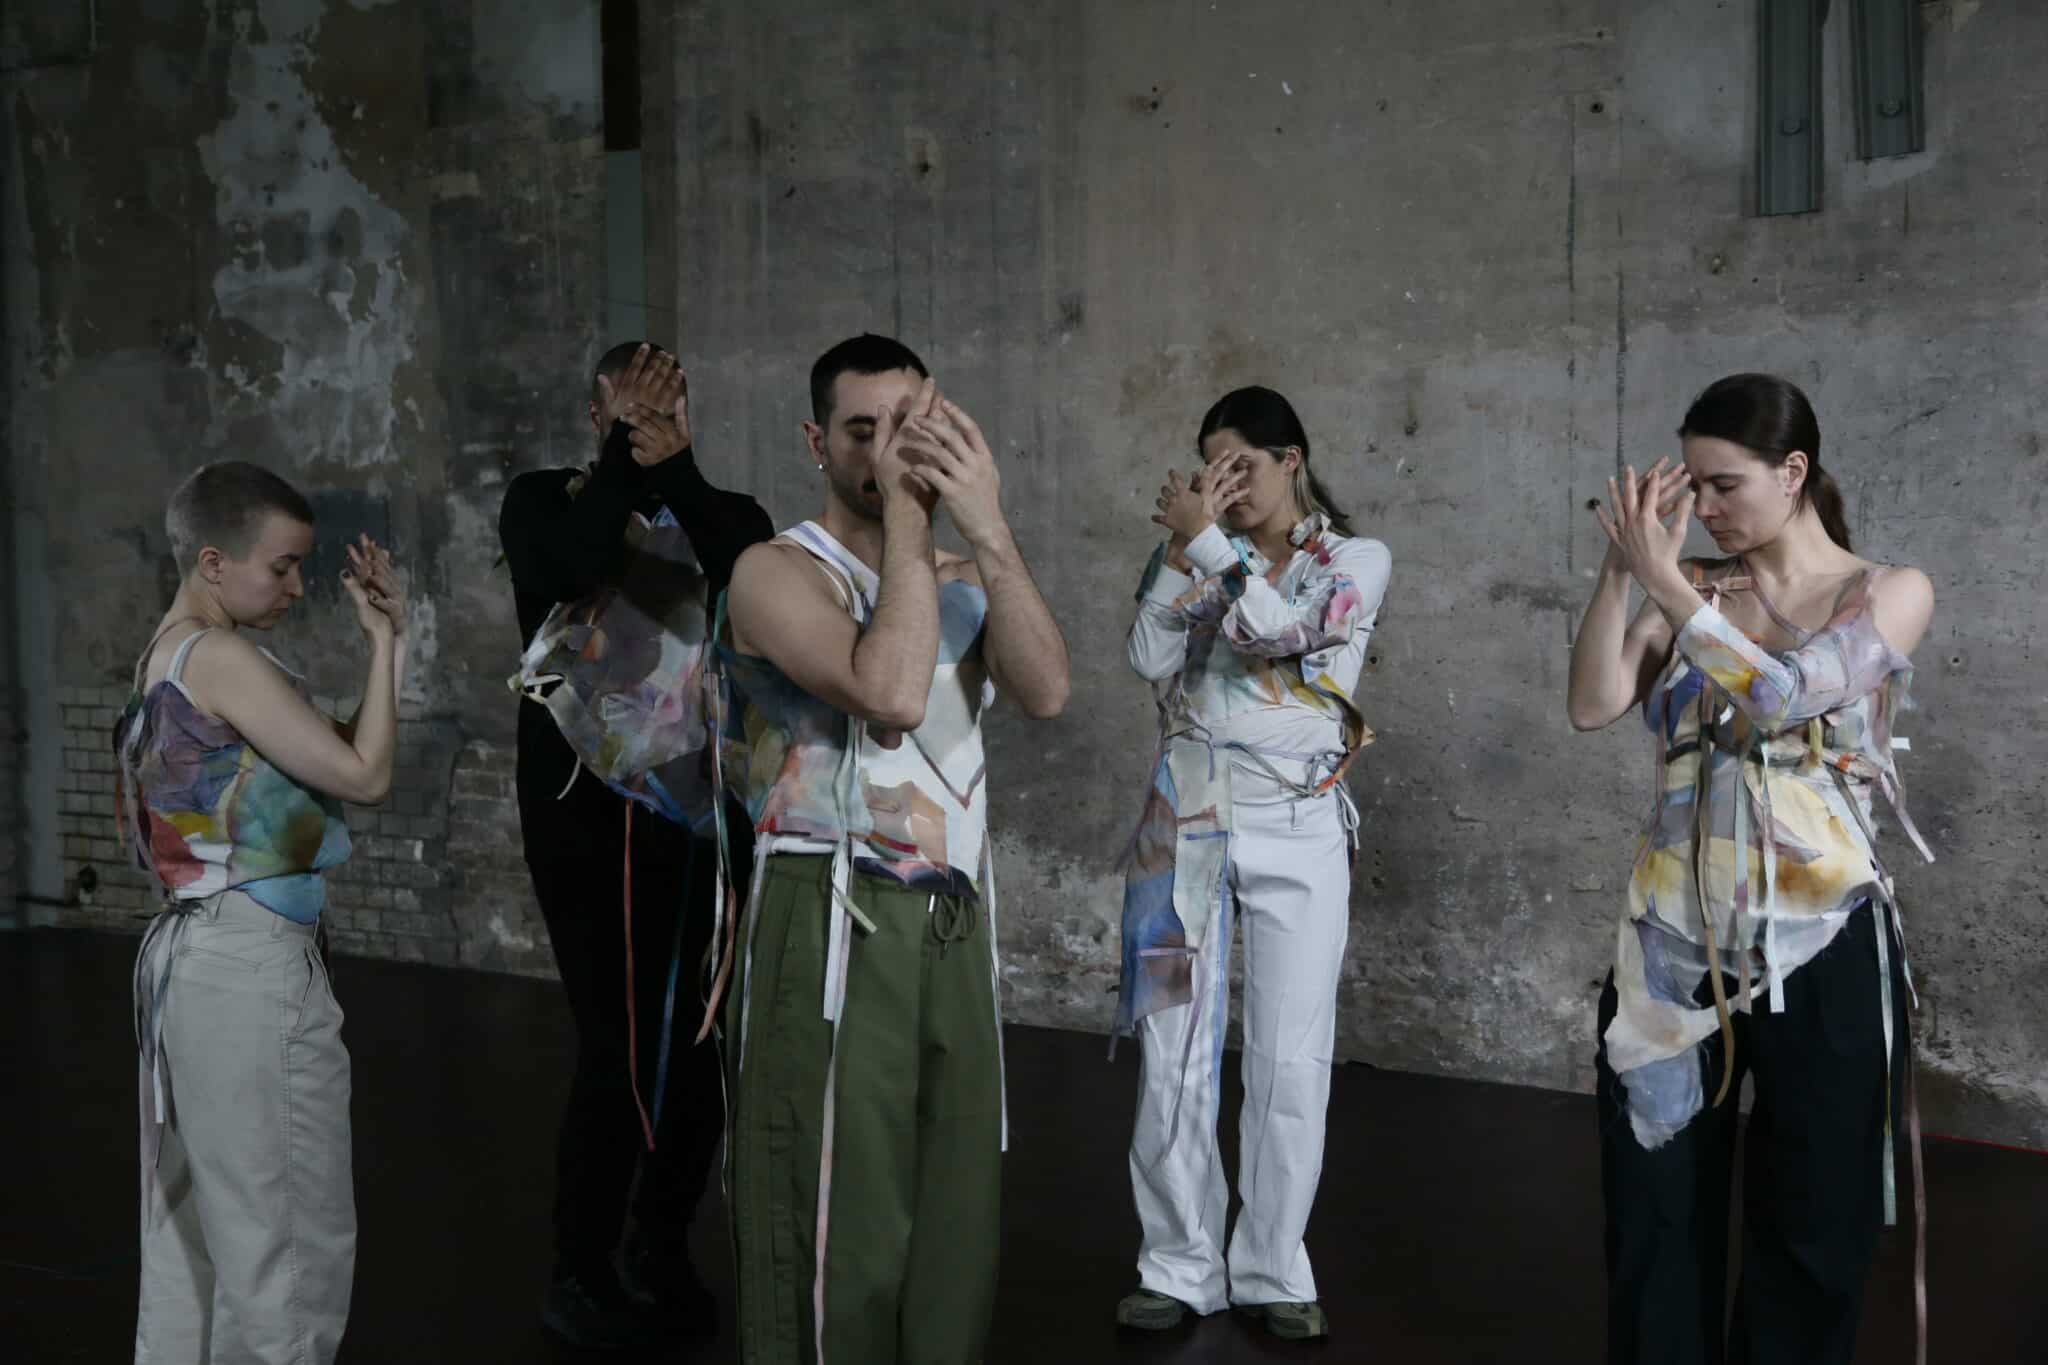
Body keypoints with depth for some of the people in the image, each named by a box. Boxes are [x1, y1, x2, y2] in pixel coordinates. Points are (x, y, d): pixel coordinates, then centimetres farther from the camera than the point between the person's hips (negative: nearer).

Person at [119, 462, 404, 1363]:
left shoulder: (164, 660, 14)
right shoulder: (222, 657, -15)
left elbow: (333, 749, 15)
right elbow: (366, 778, -15)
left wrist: (382, 642, 7)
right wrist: (386, 642, -7)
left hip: (190, 954, 10)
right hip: (252, 961, -10)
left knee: (192, 1235, 16)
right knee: (291, 1238, -1)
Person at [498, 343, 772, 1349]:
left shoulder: (726, 516, 8)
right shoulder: (544, 504, 3)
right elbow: (573, 571, -21)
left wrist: (677, 469, -19)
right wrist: (626, 456, -17)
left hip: (696, 821, 3)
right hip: (584, 822, -3)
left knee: (697, 1046, 5)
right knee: (618, 1049, -8)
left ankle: (660, 1254, 25)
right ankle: (579, 1272, 10)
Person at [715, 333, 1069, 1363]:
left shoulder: (961, 581, 13)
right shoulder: (777, 572, -7)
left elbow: (1047, 691, -7)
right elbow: (893, 694, -24)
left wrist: (988, 530, -16)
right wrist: (903, 513, -17)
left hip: (954, 926, 6)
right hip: (832, 927, -6)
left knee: (953, 1199, 14)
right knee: (838, 1209, 1)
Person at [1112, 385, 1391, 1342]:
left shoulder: (1357, 560, 3)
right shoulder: (1197, 553, 10)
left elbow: (1290, 628, -16)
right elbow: (1148, 659, -5)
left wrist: (1207, 540, -13)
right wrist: (1183, 546, -10)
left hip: (1299, 830, -2)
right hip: (1186, 822, 2)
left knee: (1292, 1062, 1)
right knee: (1176, 1053, 2)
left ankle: (1273, 1272, 14)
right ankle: (1180, 1266, 14)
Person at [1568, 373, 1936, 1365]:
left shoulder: (1891, 593, -1)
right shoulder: (1692, 592, 8)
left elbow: (1781, 695, -17)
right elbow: (1592, 707, -5)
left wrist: (1663, 579, -15)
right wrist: (1620, 567, -10)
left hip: (1818, 945, -2)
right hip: (1674, 937, 3)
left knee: (1811, 1217, 8)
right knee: (1654, 1204, 8)